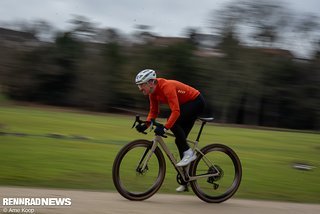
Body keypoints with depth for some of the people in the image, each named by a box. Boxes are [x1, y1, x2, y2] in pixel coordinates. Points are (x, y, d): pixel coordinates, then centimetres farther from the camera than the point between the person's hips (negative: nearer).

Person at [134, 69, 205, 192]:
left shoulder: (166, 87, -31)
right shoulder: (153, 92, -4)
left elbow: (175, 111, -39)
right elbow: (153, 112, 3)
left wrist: (164, 128, -47)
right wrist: (145, 125, -14)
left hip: (196, 102, -9)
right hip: (186, 104, 9)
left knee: (173, 122, -30)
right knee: (179, 141, 4)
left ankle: (188, 153, -17)